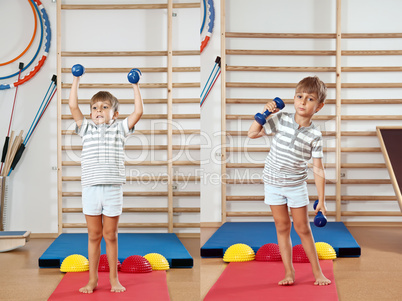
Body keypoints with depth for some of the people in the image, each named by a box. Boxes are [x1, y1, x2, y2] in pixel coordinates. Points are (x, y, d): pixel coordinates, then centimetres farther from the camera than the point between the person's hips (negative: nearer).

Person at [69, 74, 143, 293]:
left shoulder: (119, 129, 9)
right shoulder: (86, 129, 12)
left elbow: (138, 111, 0)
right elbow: (73, 106, 3)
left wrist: (135, 85, 3)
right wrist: (76, 79, 6)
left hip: (113, 188, -1)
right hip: (90, 187, 1)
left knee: (110, 235, 7)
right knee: (94, 236, 8)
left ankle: (114, 278, 18)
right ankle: (93, 279, 17)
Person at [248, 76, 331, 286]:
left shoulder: (315, 135, -10)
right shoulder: (281, 119, -8)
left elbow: (318, 169, -7)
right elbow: (253, 134, -4)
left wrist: (321, 200, -7)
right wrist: (264, 113, -15)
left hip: (296, 185, -1)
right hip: (273, 183, 1)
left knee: (303, 229, 5)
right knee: (282, 227, 8)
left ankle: (317, 272, 18)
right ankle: (289, 272, 16)